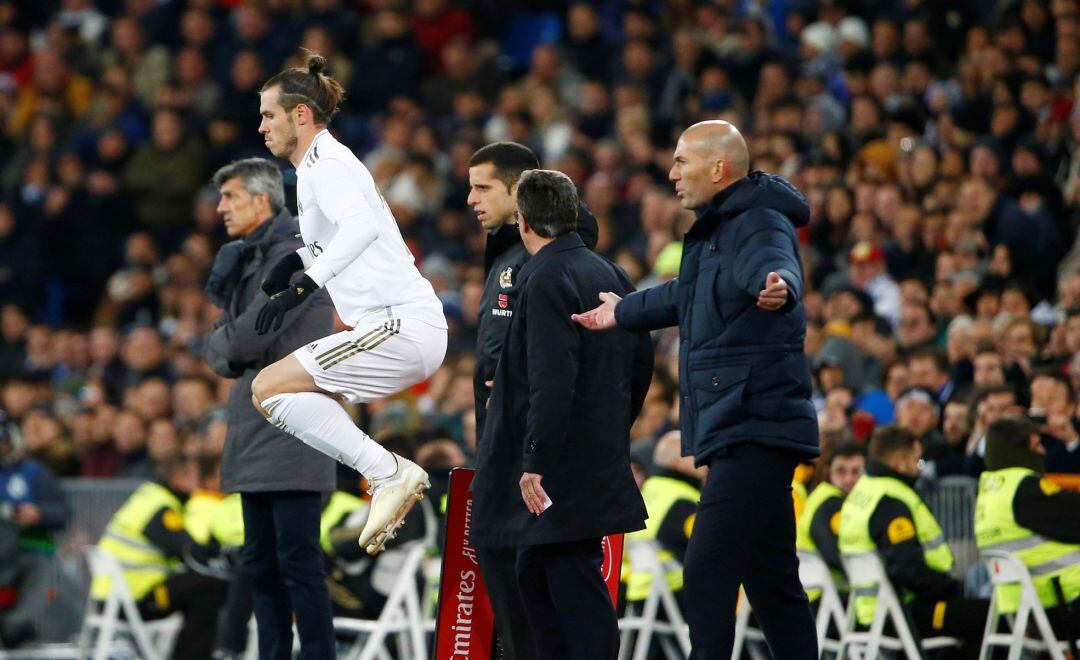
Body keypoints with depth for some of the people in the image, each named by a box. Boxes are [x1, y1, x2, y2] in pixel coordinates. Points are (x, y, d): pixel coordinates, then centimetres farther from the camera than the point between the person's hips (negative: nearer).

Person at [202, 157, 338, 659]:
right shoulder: (248, 258, 19)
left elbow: (249, 337, -16)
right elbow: (219, 352, 19)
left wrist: (221, 342, 3)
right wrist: (226, 351, -1)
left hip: (290, 431, -9)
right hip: (254, 431, 9)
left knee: (297, 559, -11)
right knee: (260, 562, 10)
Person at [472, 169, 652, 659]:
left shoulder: (546, 279, -15)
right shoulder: (609, 274, 13)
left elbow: (551, 379, -22)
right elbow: (641, 362, 19)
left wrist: (536, 465, -21)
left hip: (563, 470, -9)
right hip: (601, 465, 9)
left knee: (575, 587, -7)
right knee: (536, 577, 17)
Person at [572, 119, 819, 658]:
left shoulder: (761, 225, -12)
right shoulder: (715, 232, 21)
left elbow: (773, 266, -36)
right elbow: (687, 295, 41)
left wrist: (778, 287, -60)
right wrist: (625, 313, 57)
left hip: (754, 427, -11)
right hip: (743, 431, 11)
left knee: (707, 573, -17)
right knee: (770, 579, 11)